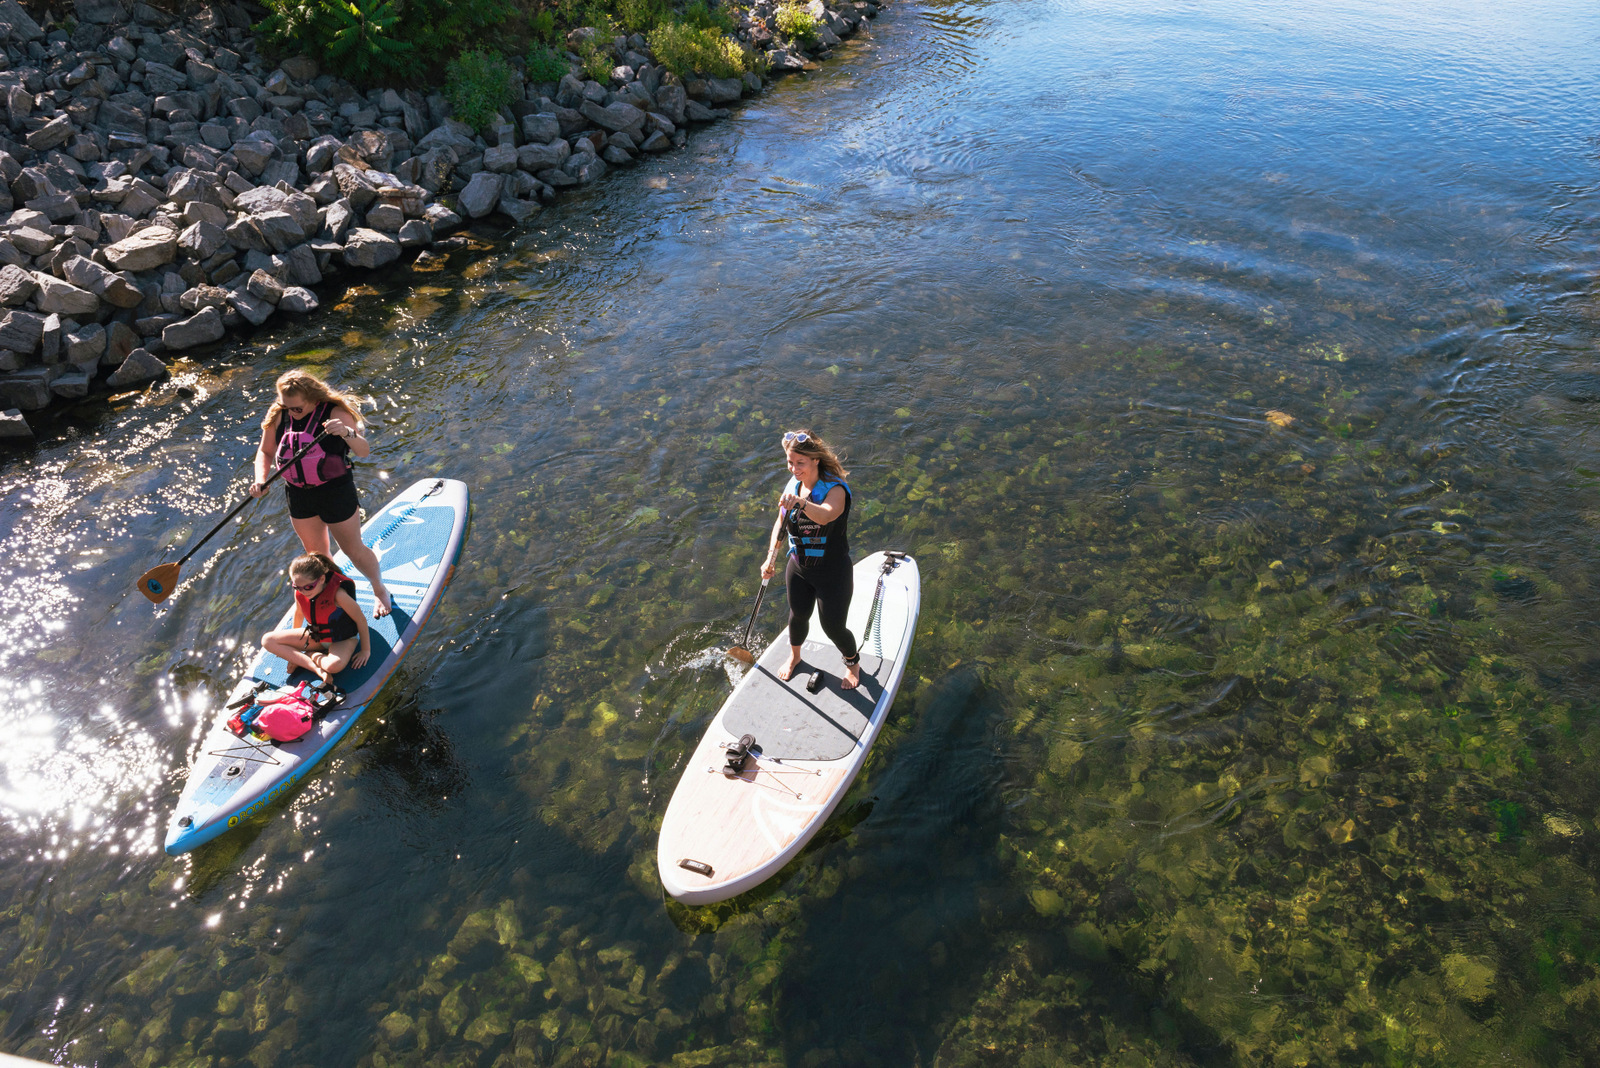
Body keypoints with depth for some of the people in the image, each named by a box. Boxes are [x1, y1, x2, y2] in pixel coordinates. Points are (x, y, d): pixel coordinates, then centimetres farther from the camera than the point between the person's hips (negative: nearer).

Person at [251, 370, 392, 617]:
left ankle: (380, 590, 32)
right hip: (298, 495, 5)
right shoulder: (278, 417, -5)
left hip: (336, 492, -5)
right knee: (316, 553, 21)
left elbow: (364, 450, -26)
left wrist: (347, 432, -47)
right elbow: (265, 452, 6)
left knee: (353, 550, 9)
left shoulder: (335, 413, -18)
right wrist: (260, 480, -12)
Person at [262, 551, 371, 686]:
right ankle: (315, 667, -17)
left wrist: (366, 651, -16)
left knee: (334, 665, -40)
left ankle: (311, 656, -4)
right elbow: (299, 614, 8)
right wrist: (294, 642, 21)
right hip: (316, 636, 6)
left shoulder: (337, 594, -32)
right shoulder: (299, 592, -14)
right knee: (267, 640, -8)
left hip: (342, 639, -6)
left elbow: (361, 620, -23)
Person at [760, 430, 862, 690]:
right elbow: (781, 523, 9)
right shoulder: (792, 486, -2)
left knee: (833, 627, 4)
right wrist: (771, 559, 1)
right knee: (798, 617, 21)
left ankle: (853, 662, 37)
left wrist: (800, 502, -63)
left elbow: (826, 515, -46)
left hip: (833, 573, -5)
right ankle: (794, 657, 52)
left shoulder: (835, 488, -23)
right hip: (798, 568, 5)